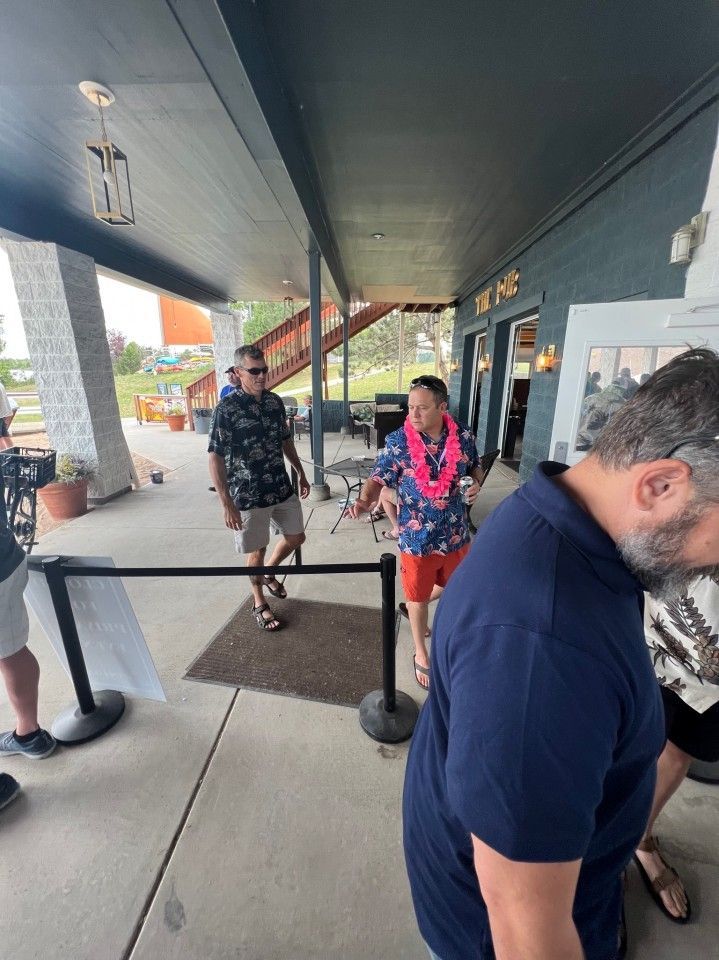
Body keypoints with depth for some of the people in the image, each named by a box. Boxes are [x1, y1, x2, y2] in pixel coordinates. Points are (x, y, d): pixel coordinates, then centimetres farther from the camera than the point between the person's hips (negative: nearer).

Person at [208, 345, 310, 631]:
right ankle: (259, 603, 34)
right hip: (248, 495, -6)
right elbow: (215, 459, -17)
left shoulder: (275, 401, 3)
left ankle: (269, 573, 45)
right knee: (257, 550, 10)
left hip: (282, 489, 6)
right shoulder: (226, 409, -16)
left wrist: (301, 474, 18)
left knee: (296, 537, 17)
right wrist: (227, 504, -20)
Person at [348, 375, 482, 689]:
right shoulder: (397, 442, -14)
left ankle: (413, 606, 56)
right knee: (418, 599, 14)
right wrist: (365, 499, -32)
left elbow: (475, 467, 11)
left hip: (456, 534, 4)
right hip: (417, 538, -3)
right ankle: (421, 654, 40)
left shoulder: (463, 437, -6)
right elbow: (379, 479, -12)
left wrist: (476, 484, -11)